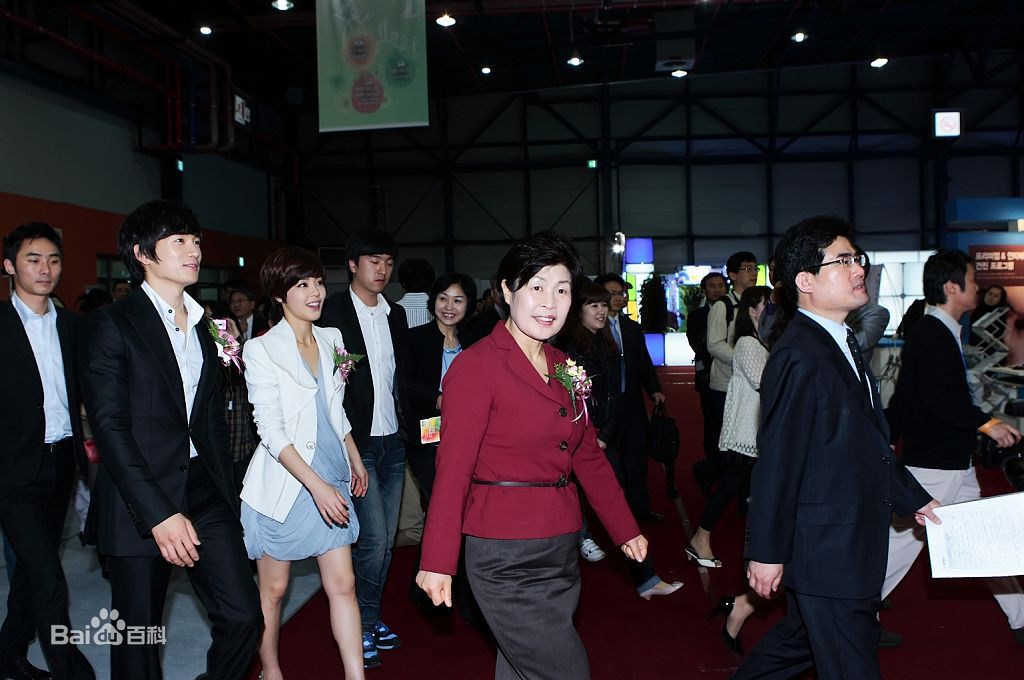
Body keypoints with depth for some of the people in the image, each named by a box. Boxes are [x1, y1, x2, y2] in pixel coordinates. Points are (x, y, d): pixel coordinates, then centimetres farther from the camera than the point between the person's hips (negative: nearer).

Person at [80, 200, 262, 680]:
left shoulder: (202, 326, 13)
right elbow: (109, 427, -14)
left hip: (206, 493, 6)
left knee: (243, 615, 3)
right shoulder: (110, 325, -7)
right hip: (140, 504, -5)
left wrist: (227, 494, 12)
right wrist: (159, 514, -19)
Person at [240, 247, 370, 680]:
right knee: (273, 588, 11)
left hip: (332, 481, 5)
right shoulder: (262, 350, -11)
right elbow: (271, 430, -16)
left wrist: (356, 462, 21)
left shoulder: (332, 339, 7)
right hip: (284, 483, -4)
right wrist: (316, 485, -22)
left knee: (342, 585, 4)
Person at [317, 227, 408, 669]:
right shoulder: (333, 311, -7)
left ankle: (371, 619, 27)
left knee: (385, 538, 12)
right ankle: (361, 626, 11)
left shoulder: (396, 314, 11)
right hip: (357, 442, -6)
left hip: (393, 440, 6)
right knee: (373, 538, -7)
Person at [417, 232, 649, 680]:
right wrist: (437, 561, -16)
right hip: (506, 557, -7)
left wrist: (625, 529, 16)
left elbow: (588, 454, 15)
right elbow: (453, 467, -16)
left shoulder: (562, 367, 9)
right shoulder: (476, 366, -14)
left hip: (560, 549, 7)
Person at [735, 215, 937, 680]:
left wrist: (914, 499, 18)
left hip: (851, 542, 10)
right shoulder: (799, 356, -22)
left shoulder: (842, 342, 11)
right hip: (825, 550, -10)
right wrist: (766, 551, -19)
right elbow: (777, 460, -22)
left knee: (800, 639, 24)